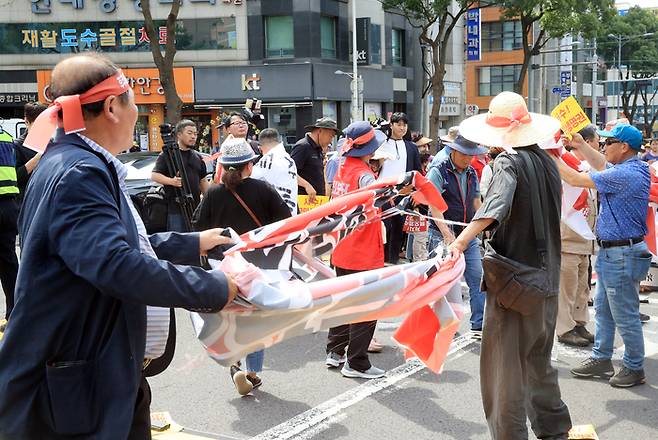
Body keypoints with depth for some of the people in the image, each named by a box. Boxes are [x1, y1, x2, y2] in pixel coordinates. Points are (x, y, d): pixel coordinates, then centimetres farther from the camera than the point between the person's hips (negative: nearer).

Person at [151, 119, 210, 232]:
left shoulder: (197, 157, 19)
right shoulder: (167, 155, -1)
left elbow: (203, 182, 23)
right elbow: (154, 175, -8)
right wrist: (171, 181, -26)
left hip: (195, 208, 6)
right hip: (175, 208, -6)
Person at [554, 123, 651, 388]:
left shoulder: (625, 174, -24)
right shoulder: (633, 168, 7)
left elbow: (576, 179, -20)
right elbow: (602, 165, 26)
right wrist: (581, 146, 17)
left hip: (622, 254, -10)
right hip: (611, 252, 10)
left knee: (625, 315, 2)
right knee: (602, 309, 17)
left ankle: (634, 368, 16)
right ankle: (601, 359, 27)